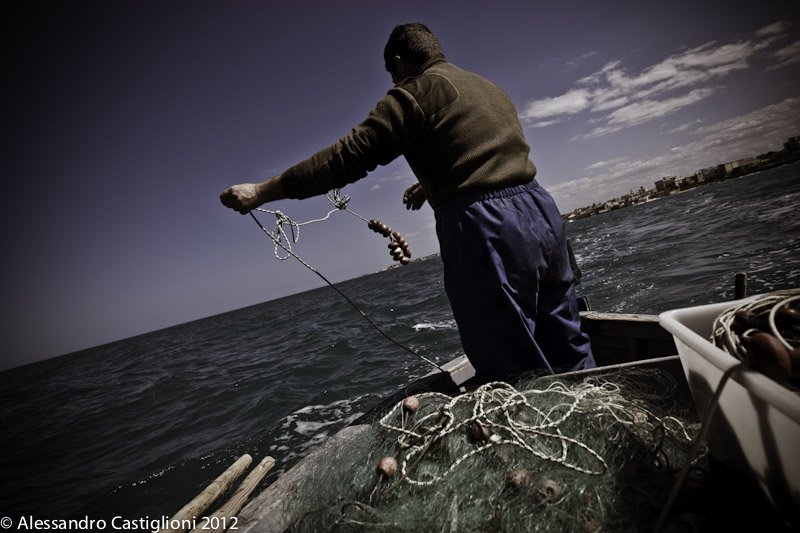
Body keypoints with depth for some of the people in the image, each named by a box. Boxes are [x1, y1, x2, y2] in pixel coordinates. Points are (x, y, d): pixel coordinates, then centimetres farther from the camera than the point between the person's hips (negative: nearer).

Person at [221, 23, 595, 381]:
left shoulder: (416, 92, -2)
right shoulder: (490, 88, 23)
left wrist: (261, 192, -3)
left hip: (487, 230, -9)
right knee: (569, 354, 19)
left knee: (516, 372, 4)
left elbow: (347, 156, -9)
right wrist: (432, 184, 44)